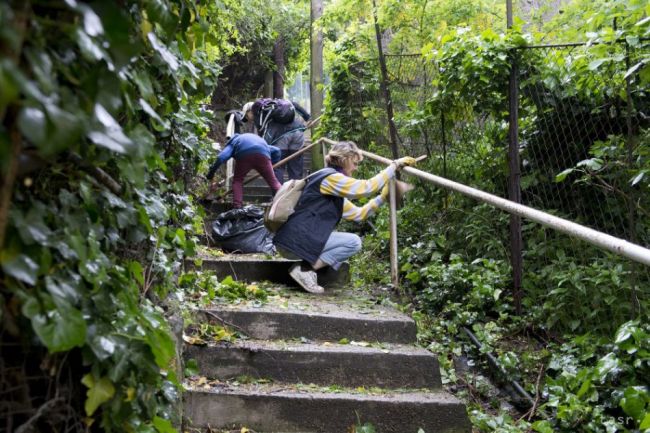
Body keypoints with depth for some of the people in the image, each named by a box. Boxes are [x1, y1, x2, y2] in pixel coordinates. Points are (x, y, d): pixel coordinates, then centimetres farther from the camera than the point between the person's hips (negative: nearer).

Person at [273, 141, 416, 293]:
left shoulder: (335, 192, 24)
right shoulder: (330, 177, -9)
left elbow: (358, 214, 22)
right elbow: (367, 187, -17)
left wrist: (382, 197, 15)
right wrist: (395, 165, -10)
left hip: (295, 241, 10)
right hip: (296, 240, -10)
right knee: (353, 242, -10)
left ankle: (307, 266, 3)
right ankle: (305, 270, -13)